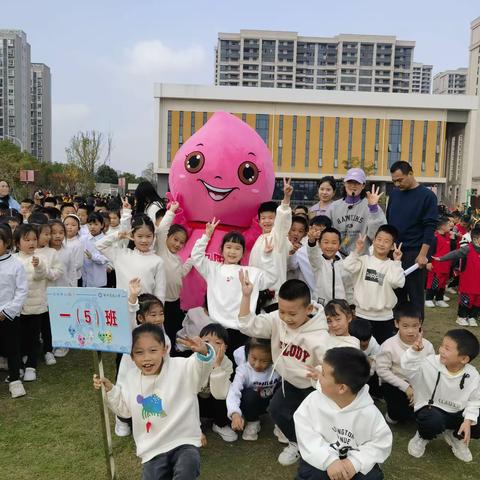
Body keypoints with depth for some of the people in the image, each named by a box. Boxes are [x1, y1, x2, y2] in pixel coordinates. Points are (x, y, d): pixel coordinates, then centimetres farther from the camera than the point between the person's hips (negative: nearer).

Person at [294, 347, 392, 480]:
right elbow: (305, 434, -14)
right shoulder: (314, 400, -16)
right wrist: (329, 460, -24)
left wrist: (355, 462, -22)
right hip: (322, 458, 0)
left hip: (354, 459, 0)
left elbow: (382, 443, -10)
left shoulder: (369, 412, -19)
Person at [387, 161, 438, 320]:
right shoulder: (394, 193, 9)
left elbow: (430, 227, -10)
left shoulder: (427, 196, -6)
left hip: (414, 254, -5)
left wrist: (423, 254, -16)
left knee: (415, 295, 3)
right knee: (397, 293, 10)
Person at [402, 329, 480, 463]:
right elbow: (409, 366, -28)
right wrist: (414, 351, -46)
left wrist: (468, 420, -15)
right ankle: (423, 437, 3)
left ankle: (455, 436, 19)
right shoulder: (431, 363, -20)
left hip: (456, 413, 4)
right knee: (434, 422, -36)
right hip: (431, 408, -4)